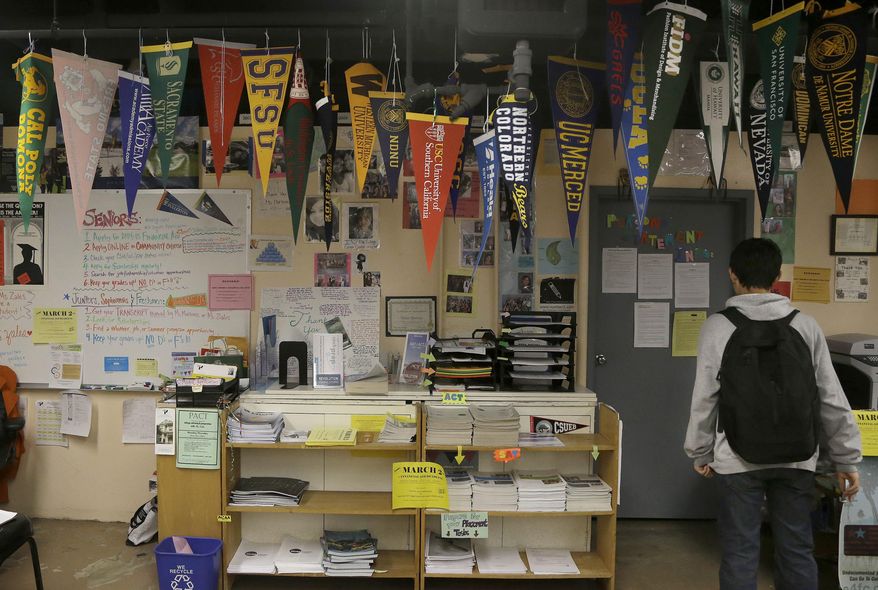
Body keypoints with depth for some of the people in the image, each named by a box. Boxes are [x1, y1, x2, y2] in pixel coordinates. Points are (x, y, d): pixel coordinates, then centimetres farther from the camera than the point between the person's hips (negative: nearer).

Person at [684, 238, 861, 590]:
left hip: (738, 459, -2)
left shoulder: (718, 327, -8)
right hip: (796, 459, 3)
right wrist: (847, 459, 9)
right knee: (797, 551, 14)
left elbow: (704, 399, -5)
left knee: (740, 554, 6)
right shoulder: (805, 326, -2)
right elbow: (832, 400, 1)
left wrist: (700, 453, 7)